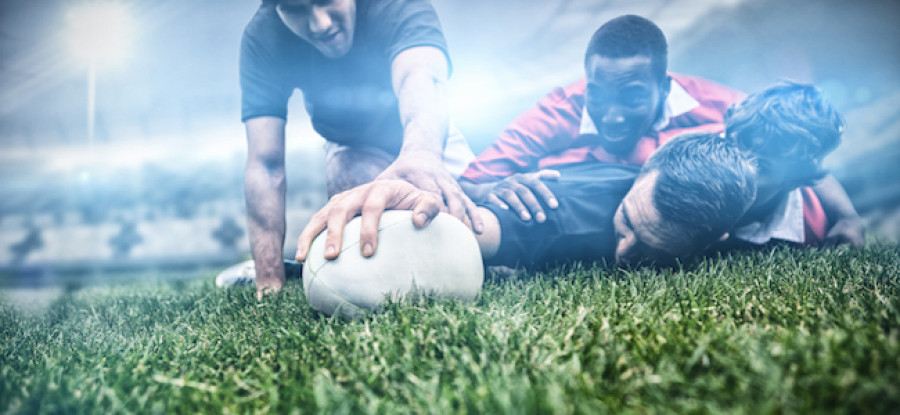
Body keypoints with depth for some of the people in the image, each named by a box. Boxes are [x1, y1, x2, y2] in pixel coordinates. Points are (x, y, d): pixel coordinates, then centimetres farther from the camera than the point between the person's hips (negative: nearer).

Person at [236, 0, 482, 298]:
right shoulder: (263, 37, -27)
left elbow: (419, 76, -54)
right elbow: (266, 163, -33)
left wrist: (420, 151, -77)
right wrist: (270, 279, -42)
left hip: (430, 138, 0)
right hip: (352, 148, 0)